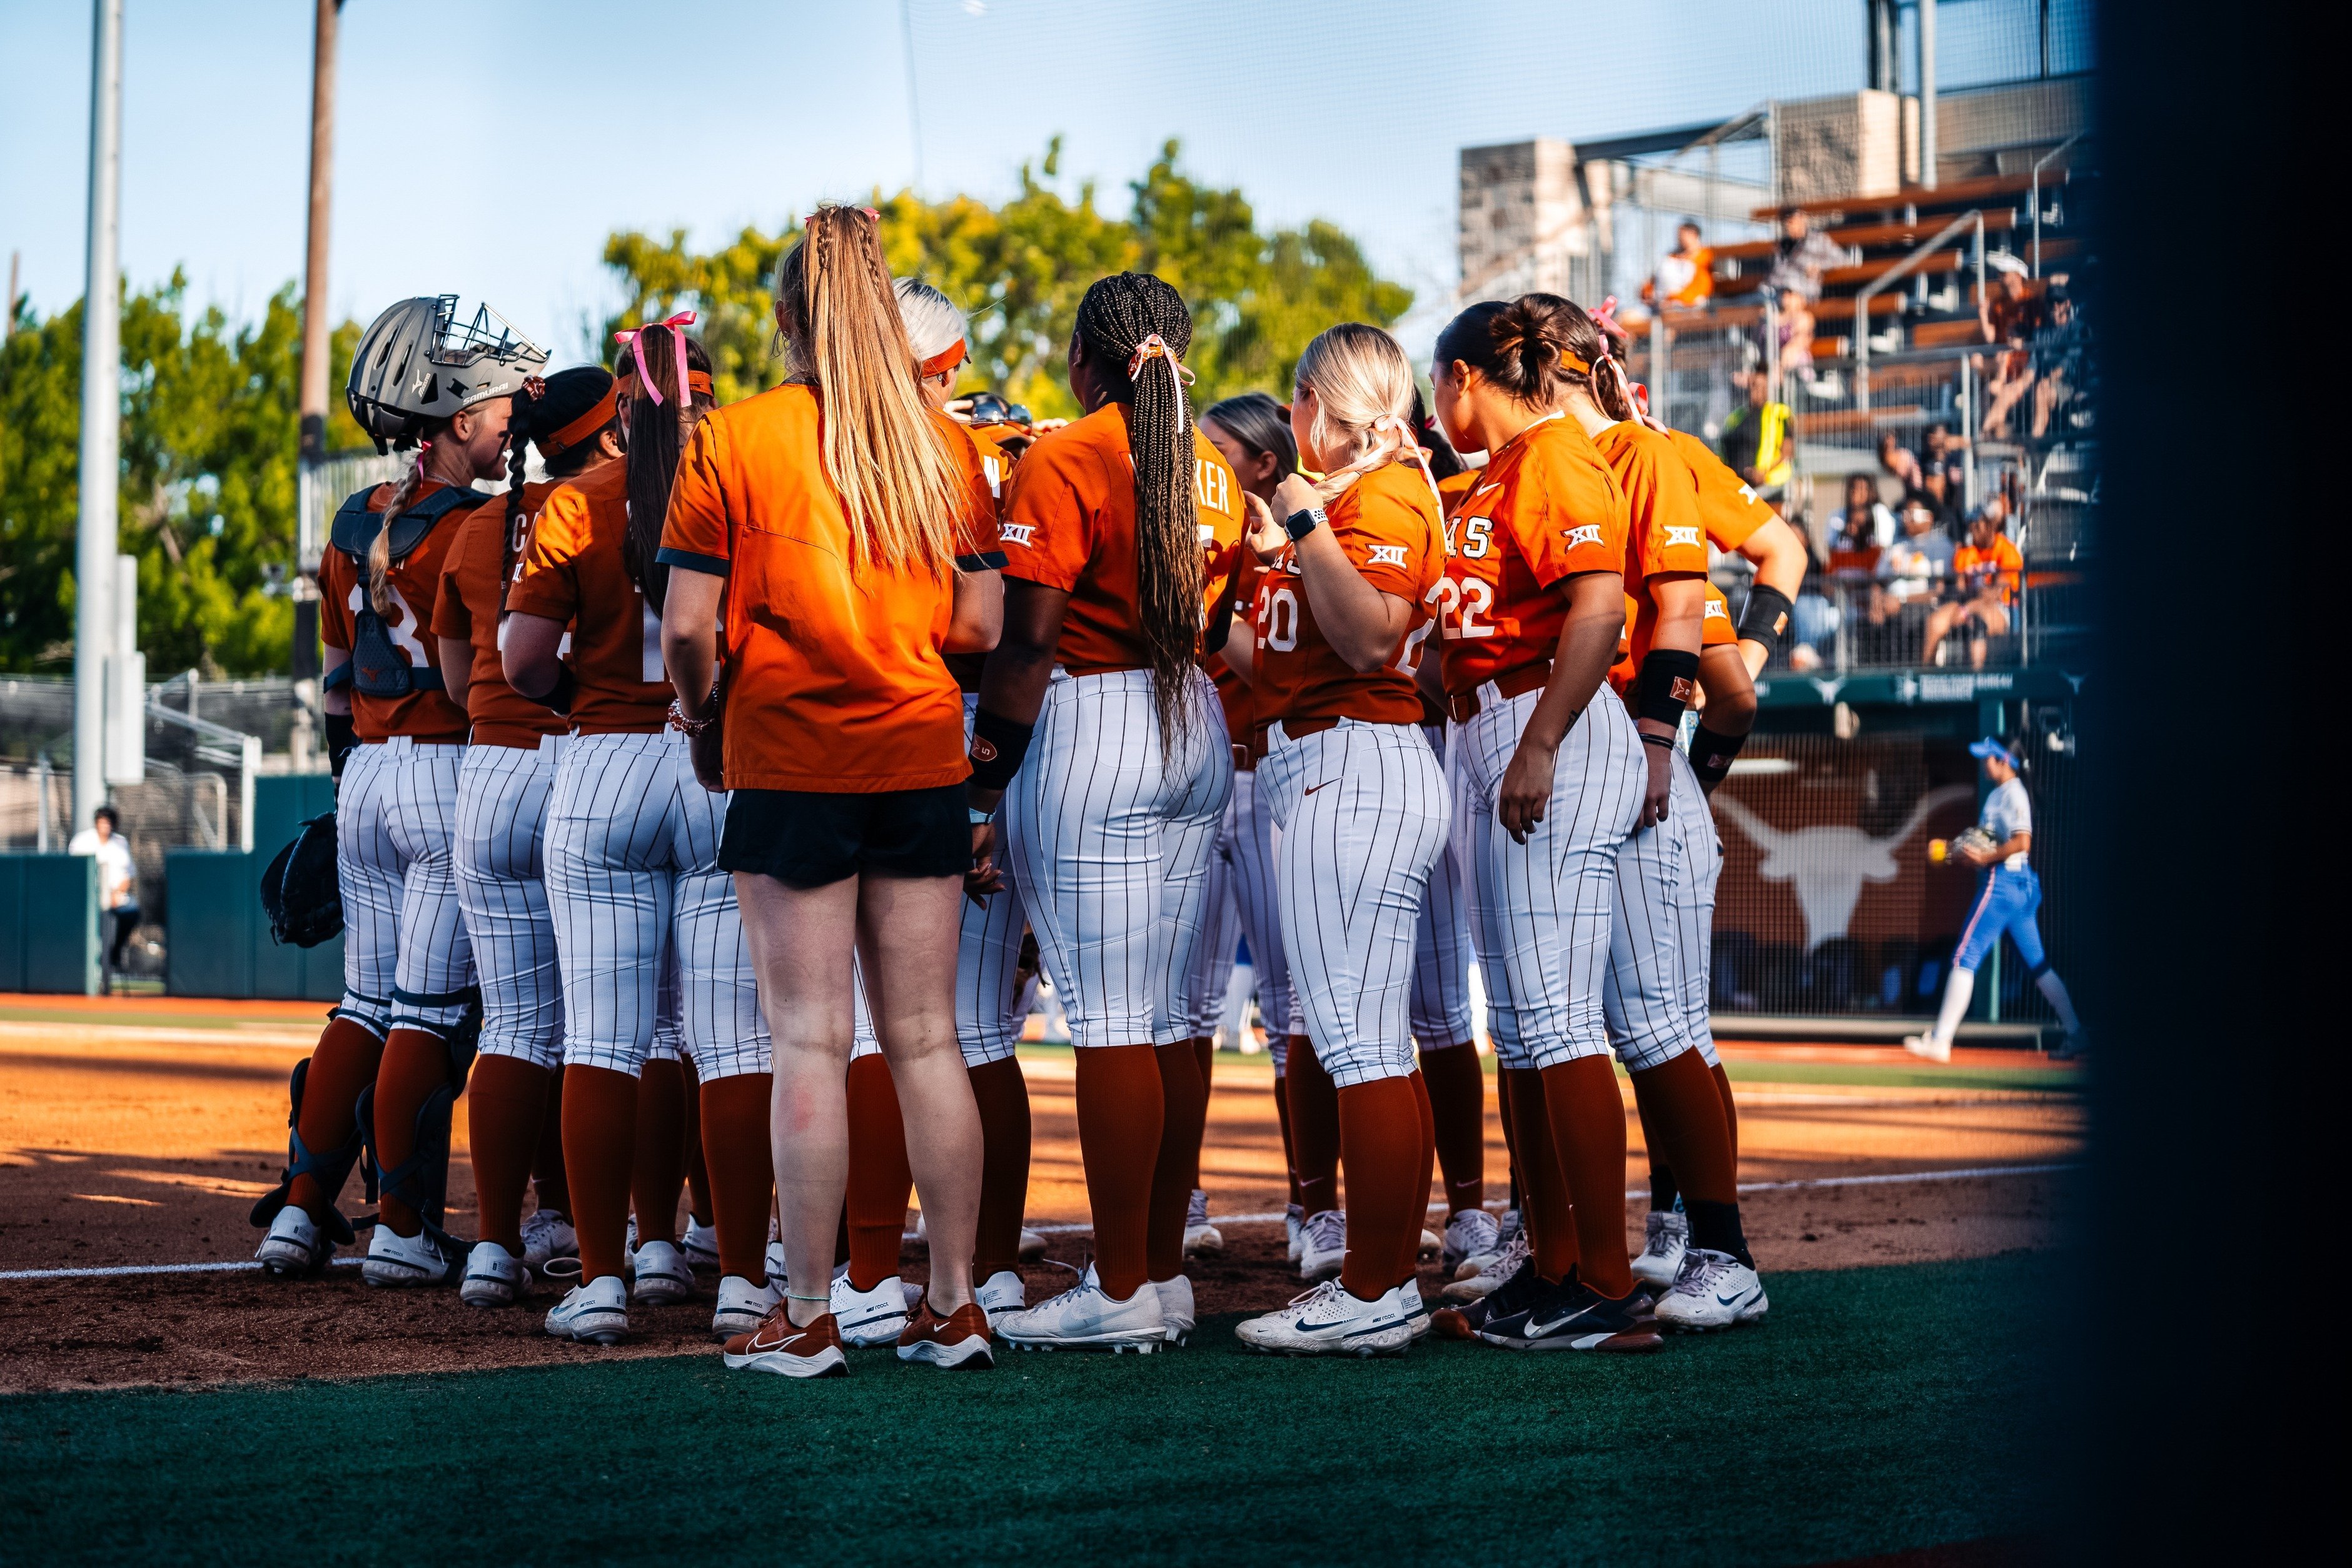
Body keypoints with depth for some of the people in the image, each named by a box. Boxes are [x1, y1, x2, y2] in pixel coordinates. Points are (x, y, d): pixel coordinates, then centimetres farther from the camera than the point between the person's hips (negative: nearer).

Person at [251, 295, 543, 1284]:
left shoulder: (354, 527, 11)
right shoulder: (478, 530, -12)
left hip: (365, 777, 7)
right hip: (454, 776, -7)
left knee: (365, 1003, 14)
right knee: (433, 1010, -2)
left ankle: (301, 1209, 12)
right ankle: (403, 1230, 1)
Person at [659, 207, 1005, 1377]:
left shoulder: (732, 441, -5)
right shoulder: (945, 444, 5)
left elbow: (687, 627, -8)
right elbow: (981, 625, 4)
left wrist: (699, 710, 12)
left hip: (791, 764, -3)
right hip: (925, 760, 3)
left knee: (811, 1041, -1)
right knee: (925, 1038, 8)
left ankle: (805, 1316, 2)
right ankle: (952, 1305, 13)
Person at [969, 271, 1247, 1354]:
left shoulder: (1063, 462, -9)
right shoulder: (1211, 471, 11)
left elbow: (1028, 638, -12)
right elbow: (1213, 625, 12)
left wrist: (987, 761, -3)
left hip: (1089, 729, -7)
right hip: (1196, 733, 7)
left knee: (1112, 1023, -6)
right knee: (1171, 1018, 10)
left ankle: (1122, 1290, -3)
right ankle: (1166, 1272, 15)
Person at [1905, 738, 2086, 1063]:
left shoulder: (2012, 794, -12)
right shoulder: (2000, 794, 18)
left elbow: (2022, 842, -23)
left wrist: (1985, 857, -19)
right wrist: (1968, 852, 9)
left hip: (2001, 883, -11)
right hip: (2022, 886, 11)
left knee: (1965, 959, -10)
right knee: (2038, 964, 13)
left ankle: (1940, 1040, -13)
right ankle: (2076, 1035, 14)